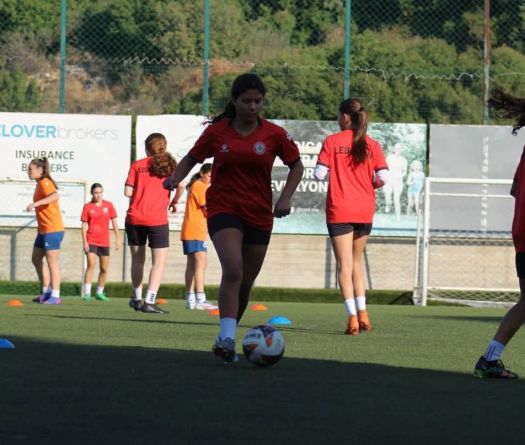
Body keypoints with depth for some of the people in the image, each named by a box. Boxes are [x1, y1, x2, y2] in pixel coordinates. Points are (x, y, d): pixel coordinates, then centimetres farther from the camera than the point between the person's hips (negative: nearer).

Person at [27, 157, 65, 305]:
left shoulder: (45, 183, -13)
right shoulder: (40, 184, 17)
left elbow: (54, 196, -32)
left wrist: (35, 203, -39)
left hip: (52, 229, -10)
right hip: (44, 230, 10)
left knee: (51, 261, -7)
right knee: (36, 259, 14)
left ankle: (55, 296, -4)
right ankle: (46, 292, 19)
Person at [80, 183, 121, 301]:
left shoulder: (108, 205, 4)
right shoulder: (87, 207, -1)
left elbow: (114, 223, 7)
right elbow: (84, 225, -2)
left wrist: (118, 239, 3)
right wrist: (85, 242, -8)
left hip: (104, 242, 3)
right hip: (91, 241, -3)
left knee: (104, 269, 7)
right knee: (91, 265, -17)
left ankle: (99, 293, 22)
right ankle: (87, 293, -17)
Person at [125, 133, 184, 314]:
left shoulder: (137, 165, 7)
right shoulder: (169, 164, 4)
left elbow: (128, 192, -1)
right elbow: (180, 186, -9)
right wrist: (174, 202, 9)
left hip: (134, 217, 3)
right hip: (157, 220, -3)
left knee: (137, 259, 17)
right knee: (159, 261, 0)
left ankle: (137, 299, 25)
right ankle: (149, 301, -12)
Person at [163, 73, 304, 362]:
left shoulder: (274, 134, -1)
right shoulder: (216, 131, -2)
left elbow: (296, 166, 10)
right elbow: (192, 157, 11)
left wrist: (286, 197, -5)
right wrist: (175, 178, -8)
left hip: (259, 216, 3)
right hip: (223, 210, -3)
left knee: (245, 283, 9)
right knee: (233, 270, -25)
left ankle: (226, 340, 26)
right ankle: (226, 338, -30)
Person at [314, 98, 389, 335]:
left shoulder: (332, 141, -5)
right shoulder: (372, 145, 1)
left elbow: (319, 174, -10)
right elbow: (383, 178, -5)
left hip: (339, 211, -3)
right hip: (365, 211, 3)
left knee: (344, 265, -2)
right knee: (356, 262, 20)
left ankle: (352, 318, -11)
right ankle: (362, 313, 15)